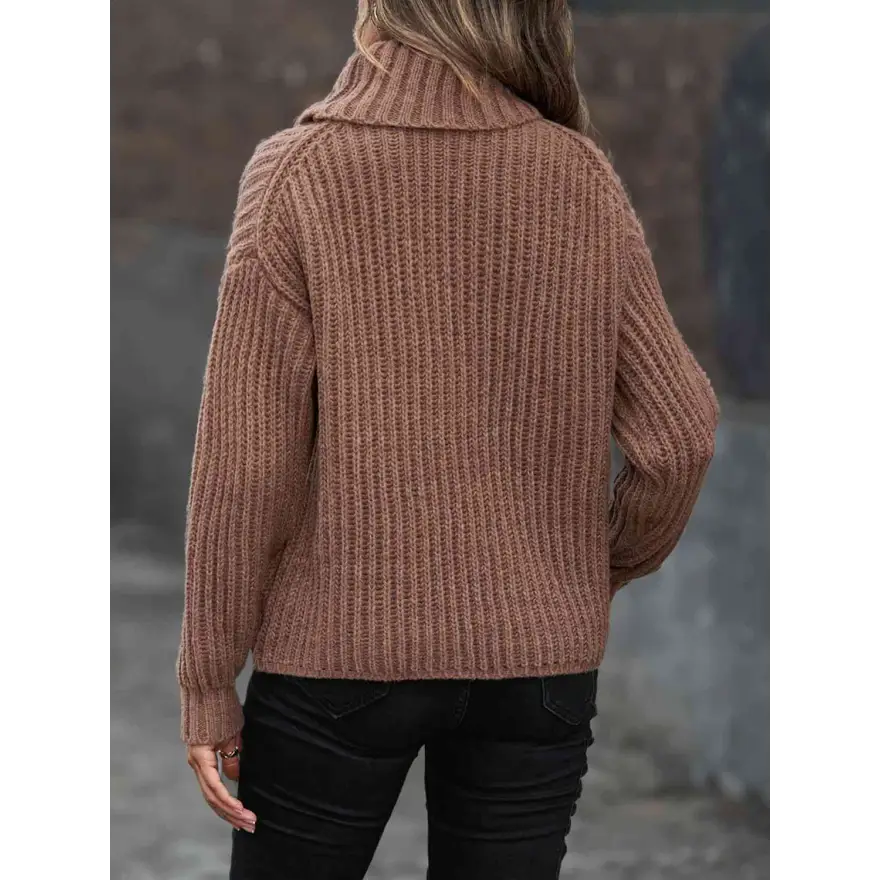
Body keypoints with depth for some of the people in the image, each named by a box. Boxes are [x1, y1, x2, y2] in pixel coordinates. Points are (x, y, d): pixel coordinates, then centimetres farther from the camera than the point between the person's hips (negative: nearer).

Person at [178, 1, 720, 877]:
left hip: (340, 649, -2)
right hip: (536, 660, 3)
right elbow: (679, 434, -2)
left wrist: (207, 680, -3)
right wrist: (607, 568, 17)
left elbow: (247, 462, -11)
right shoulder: (583, 179, -2)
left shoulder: (298, 174, -10)